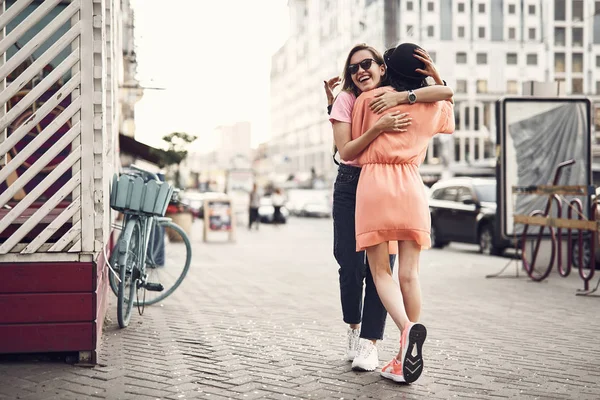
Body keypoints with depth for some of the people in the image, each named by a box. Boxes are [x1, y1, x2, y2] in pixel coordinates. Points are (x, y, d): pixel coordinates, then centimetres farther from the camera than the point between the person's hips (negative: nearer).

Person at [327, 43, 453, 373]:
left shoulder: (399, 97, -2)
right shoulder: (346, 100, -4)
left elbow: (445, 92, -18)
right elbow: (345, 151, -17)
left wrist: (399, 97, -27)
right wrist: (379, 127, -30)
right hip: (351, 185, 0)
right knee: (350, 265, -3)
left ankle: (369, 342, 2)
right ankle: (353, 327, 23)